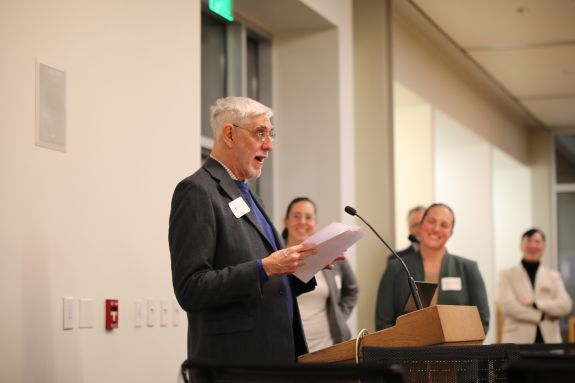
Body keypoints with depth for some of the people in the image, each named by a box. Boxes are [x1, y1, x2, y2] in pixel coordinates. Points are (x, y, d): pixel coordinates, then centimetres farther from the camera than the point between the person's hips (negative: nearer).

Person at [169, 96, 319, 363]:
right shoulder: (197, 191, -9)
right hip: (234, 357, -8)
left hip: (278, 352, 8)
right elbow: (190, 289, -17)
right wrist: (265, 268, -21)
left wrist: (303, 265, 3)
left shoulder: (248, 196, 17)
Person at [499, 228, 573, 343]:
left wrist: (534, 304, -9)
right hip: (518, 341, -2)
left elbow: (566, 305, 2)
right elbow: (508, 306, -6)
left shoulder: (553, 275, 17)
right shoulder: (507, 274, 8)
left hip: (549, 340, 3)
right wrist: (542, 315, -7)